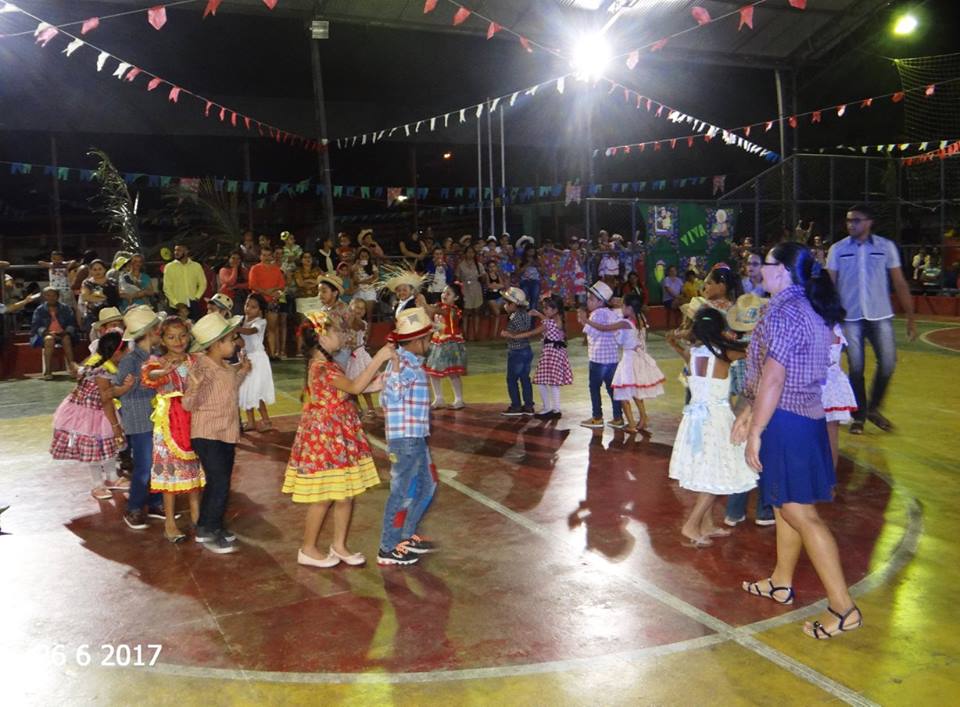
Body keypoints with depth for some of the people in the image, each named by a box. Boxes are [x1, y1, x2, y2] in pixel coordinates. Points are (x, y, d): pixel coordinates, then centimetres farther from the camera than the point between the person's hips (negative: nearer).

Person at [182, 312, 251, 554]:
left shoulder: (227, 367, 6)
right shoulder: (201, 368, -17)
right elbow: (189, 404, -18)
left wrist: (242, 372, 16)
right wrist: (195, 386, -36)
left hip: (227, 434, 8)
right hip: (207, 435, -8)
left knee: (219, 483, 15)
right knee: (220, 485, -9)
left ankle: (209, 527, 28)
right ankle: (207, 532, 6)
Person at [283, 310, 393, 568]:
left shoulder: (327, 364, 11)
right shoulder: (321, 368, -21)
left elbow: (350, 388, 14)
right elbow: (354, 387, -29)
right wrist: (378, 359, -27)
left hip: (340, 437, 9)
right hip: (324, 438, -9)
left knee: (346, 494, 12)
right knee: (323, 497, 2)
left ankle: (339, 545, 25)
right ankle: (308, 550, 17)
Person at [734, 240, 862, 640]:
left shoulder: (783, 312, -19)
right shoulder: (808, 309, 13)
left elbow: (772, 379, -23)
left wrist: (755, 433, -19)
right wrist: (749, 412, 21)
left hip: (785, 423, -10)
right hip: (806, 417, 11)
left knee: (800, 514, -6)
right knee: (786, 506, 20)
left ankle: (843, 607, -1)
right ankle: (781, 583, 35)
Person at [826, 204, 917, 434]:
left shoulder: (886, 247, 1)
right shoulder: (837, 249, 1)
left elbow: (899, 283, 3)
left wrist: (910, 316, 0)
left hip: (880, 315, 0)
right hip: (850, 317, 0)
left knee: (888, 363, -4)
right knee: (855, 368, 3)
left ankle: (873, 408, 19)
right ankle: (859, 416, 17)